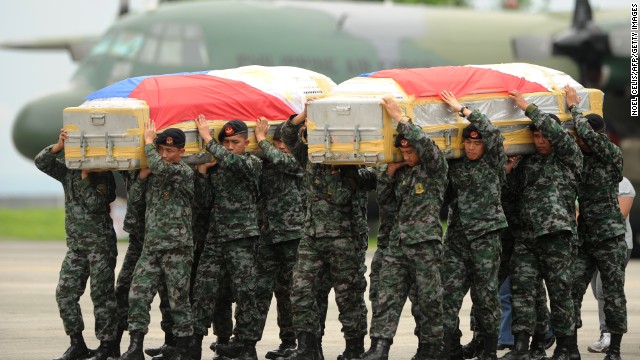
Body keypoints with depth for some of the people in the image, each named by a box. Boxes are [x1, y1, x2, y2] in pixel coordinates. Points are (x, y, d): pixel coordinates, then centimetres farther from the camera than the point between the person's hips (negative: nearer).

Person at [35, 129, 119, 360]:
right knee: (65, 292, 1)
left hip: (100, 243, -6)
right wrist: (59, 145, -18)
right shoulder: (68, 172, 8)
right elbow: (41, 162, -4)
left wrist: (85, 175, -20)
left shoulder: (103, 176, -6)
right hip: (76, 245, 6)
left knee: (101, 294, -5)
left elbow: (95, 204, -20)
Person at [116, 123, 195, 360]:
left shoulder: (184, 172, -7)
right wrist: (142, 174, 3)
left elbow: (160, 167, -25)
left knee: (178, 300, 0)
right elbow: (134, 197, 16)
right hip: (151, 246, 6)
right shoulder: (155, 175, 14)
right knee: (138, 294, -3)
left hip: (177, 248, -6)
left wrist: (148, 141, -12)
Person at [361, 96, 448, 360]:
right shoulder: (402, 171, 18)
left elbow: (426, 144, -18)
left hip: (425, 243, -6)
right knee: (387, 296, -5)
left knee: (429, 298, 1)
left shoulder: (435, 168, -1)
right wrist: (391, 169, 8)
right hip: (397, 243, 6)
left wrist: (400, 118, -16)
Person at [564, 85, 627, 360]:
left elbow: (587, 133, -22)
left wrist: (574, 106, -10)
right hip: (584, 236, 5)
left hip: (610, 237, -5)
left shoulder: (612, 155, -8)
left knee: (613, 294, 1)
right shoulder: (580, 158, 11)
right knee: (571, 290, -6)